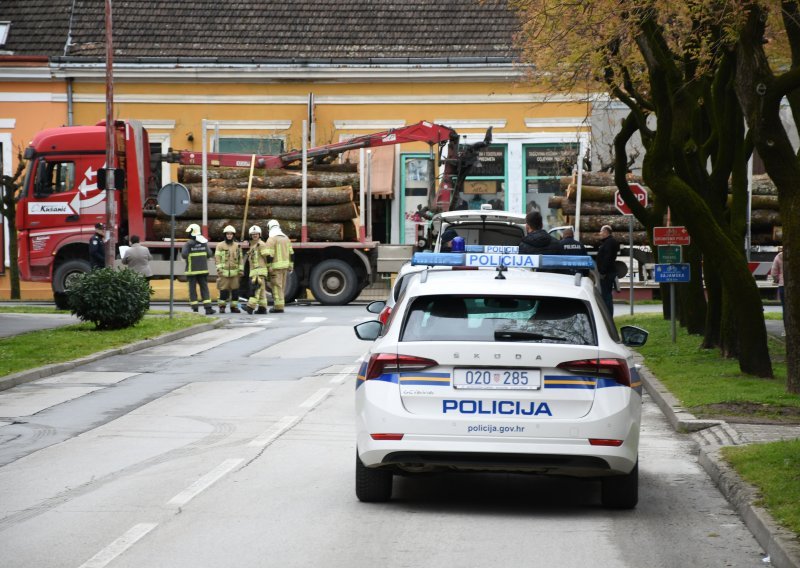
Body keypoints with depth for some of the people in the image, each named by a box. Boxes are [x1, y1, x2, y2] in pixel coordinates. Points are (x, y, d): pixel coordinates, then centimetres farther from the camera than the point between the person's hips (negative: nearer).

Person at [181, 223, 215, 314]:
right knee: (204, 288, 6)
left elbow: (184, 255, -19)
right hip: (203, 269, 3)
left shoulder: (188, 244, -10)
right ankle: (208, 308, -3)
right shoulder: (204, 242, 2)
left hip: (192, 270, -3)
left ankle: (195, 309, 2)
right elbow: (209, 254, 0)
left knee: (192, 289, 4)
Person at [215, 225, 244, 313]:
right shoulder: (220, 245, 2)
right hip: (224, 272, -3)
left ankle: (234, 306, 10)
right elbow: (217, 258, -2)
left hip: (235, 272, 3)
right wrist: (219, 269, -12)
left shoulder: (237, 246, 11)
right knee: (224, 290, -5)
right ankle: (222, 306, 3)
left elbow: (241, 258, 12)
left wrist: (241, 269, 4)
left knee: (235, 290, 3)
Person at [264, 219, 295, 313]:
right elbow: (291, 254, 14)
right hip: (285, 266, 7)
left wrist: (268, 267, -14)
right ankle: (279, 305, 16)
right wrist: (290, 266, 17)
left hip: (276, 266, -7)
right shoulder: (286, 238, 13)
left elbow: (269, 255, -16)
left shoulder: (271, 239, -10)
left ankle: (278, 306, -8)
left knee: (277, 286, -5)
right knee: (281, 286, 13)